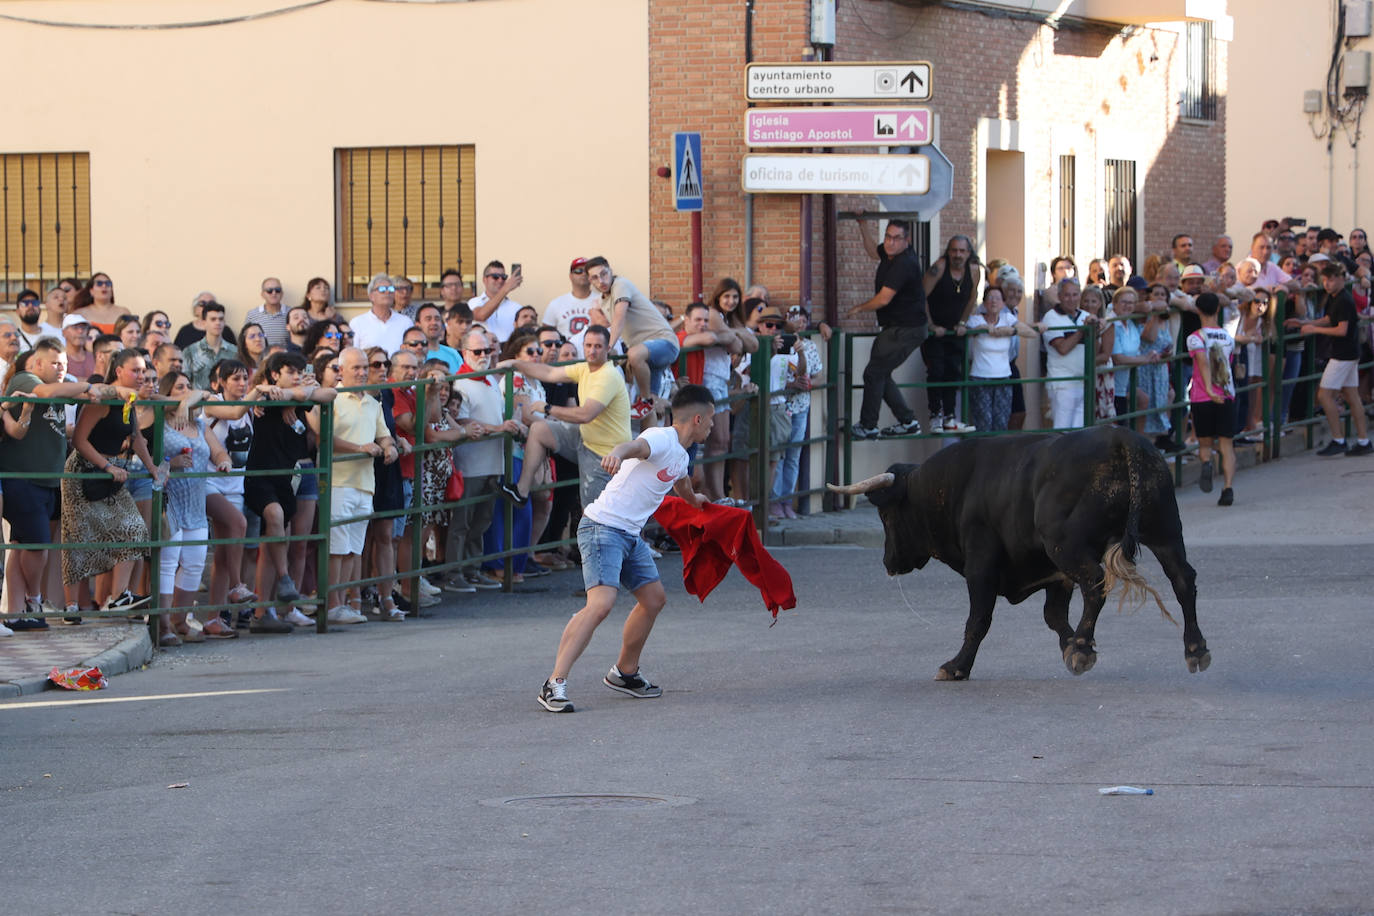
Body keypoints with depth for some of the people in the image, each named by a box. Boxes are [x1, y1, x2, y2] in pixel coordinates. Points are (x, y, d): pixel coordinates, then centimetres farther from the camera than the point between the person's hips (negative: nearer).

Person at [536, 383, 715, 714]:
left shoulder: (680, 456, 17)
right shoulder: (661, 439, -14)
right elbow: (635, 446, -39)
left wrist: (694, 499, 64)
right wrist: (617, 454, -61)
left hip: (630, 536, 10)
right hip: (603, 527, -10)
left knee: (654, 598, 17)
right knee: (601, 603, -23)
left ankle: (624, 673, 34)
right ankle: (554, 684, -26)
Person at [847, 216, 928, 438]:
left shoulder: (904, 263, -23)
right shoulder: (891, 254, 6)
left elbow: (883, 299, -24)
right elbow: (873, 251, 31)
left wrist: (859, 308, -7)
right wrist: (863, 225, 20)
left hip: (905, 331, -10)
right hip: (893, 328, 10)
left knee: (874, 373, -9)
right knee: (880, 375, 13)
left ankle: (868, 427, -3)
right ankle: (908, 422, 18)